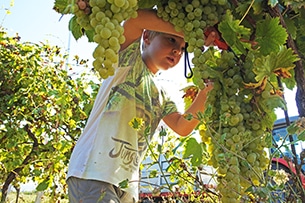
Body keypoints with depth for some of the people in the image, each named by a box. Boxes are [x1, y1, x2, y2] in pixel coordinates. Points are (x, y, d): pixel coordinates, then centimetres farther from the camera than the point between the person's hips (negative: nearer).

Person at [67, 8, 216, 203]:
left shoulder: (160, 96, 19)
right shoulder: (130, 61, -1)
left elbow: (183, 127, 4)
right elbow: (134, 17, -19)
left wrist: (205, 92, -7)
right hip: (92, 173, -8)